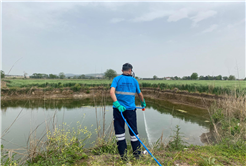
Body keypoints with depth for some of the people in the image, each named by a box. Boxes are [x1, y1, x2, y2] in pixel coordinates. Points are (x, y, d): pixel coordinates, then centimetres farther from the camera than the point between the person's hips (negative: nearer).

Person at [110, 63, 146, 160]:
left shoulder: (117, 79, 1)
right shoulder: (134, 81, 6)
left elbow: (112, 92, -16)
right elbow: (140, 94, 16)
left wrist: (118, 105, -21)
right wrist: (143, 103, 34)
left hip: (118, 109, -1)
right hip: (130, 109, 1)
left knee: (119, 132, 10)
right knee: (133, 132, 14)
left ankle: (123, 155, 15)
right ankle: (137, 153, 25)